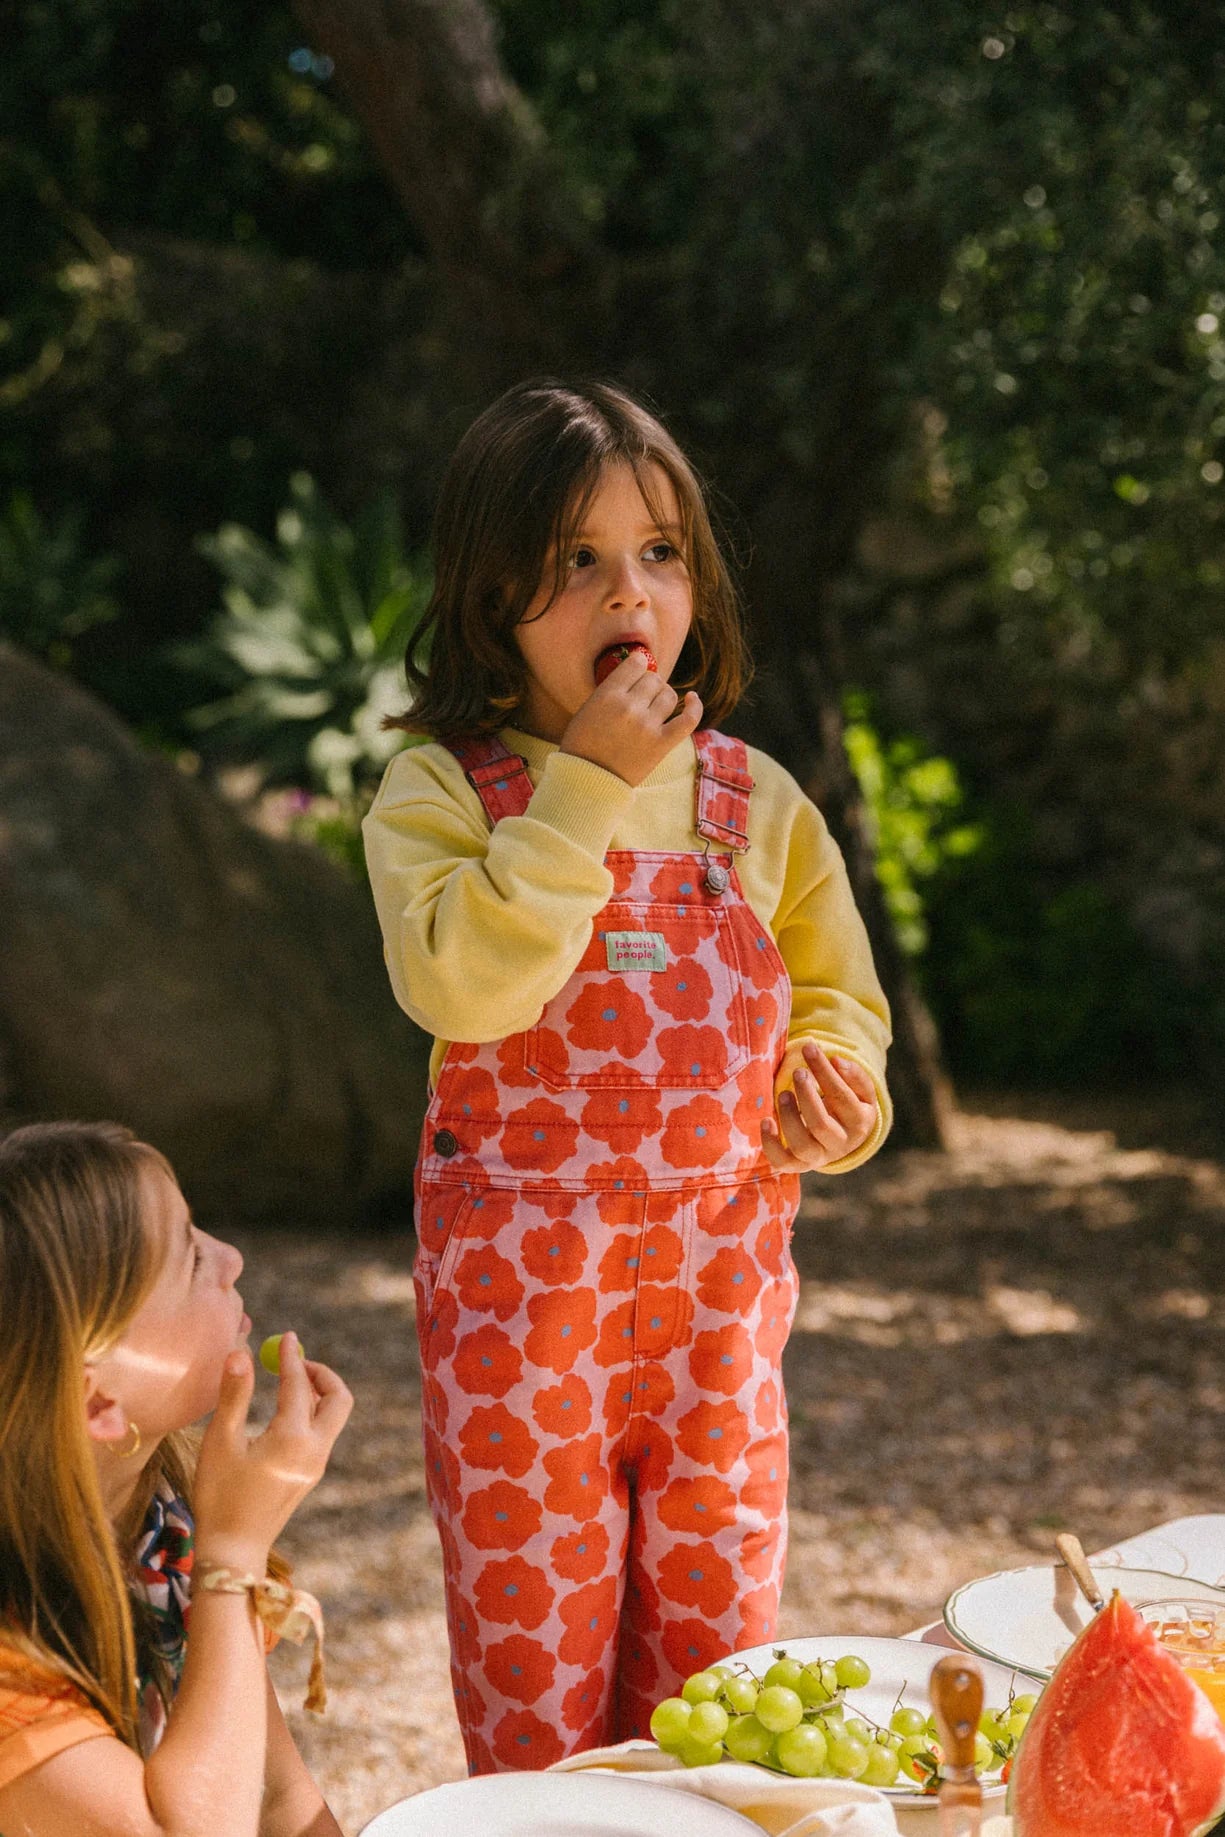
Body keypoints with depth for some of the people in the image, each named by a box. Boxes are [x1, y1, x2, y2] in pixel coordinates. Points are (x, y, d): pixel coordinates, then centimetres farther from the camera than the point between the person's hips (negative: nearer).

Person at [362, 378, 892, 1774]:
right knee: (534, 1651, 7)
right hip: (521, 1277, -3)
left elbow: (834, 993, 16)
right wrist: (587, 787, -20)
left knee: (716, 1634, 11)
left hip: (720, 1269, 3)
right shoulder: (440, 792, -6)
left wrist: (827, 1081, -7)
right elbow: (461, 985, -23)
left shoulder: (754, 799, 5)